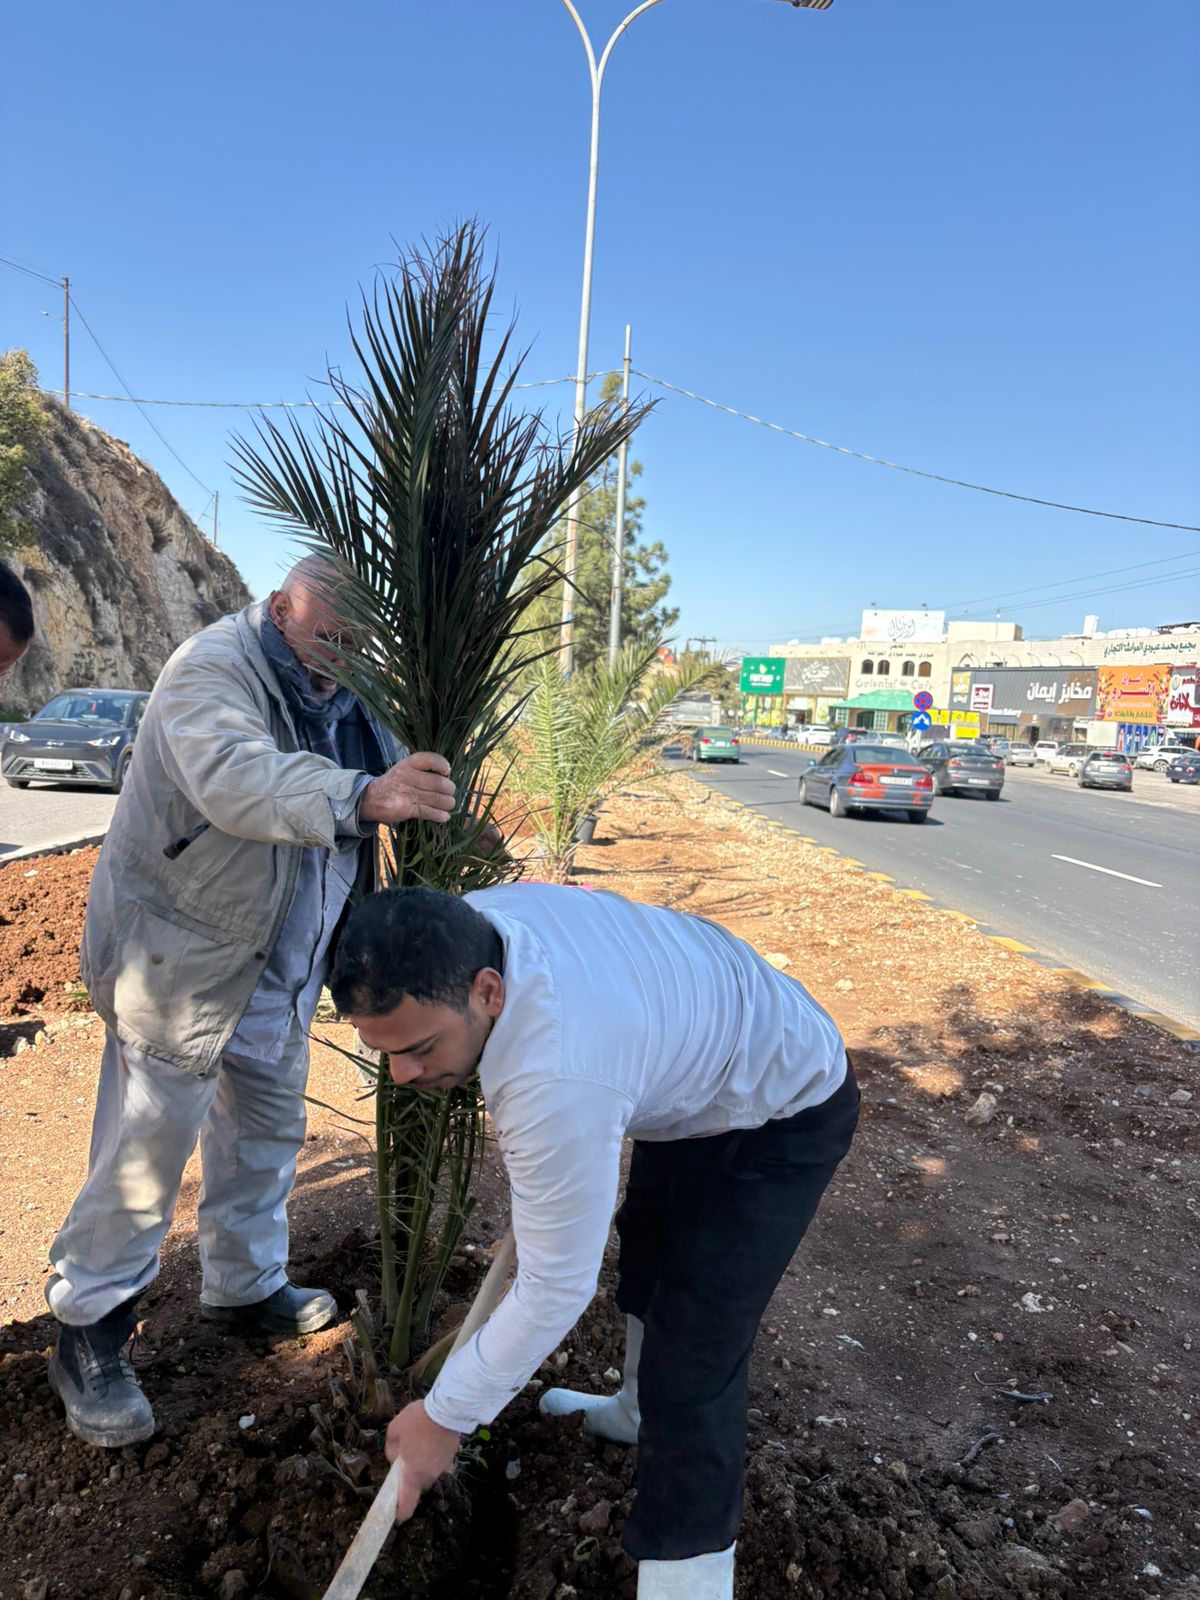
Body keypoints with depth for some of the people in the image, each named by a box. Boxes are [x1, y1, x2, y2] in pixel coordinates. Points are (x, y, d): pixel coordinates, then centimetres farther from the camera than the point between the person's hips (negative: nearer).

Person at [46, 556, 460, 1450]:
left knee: (267, 1134, 20)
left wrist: (425, 797, -14)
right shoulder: (214, 671, -22)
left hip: (278, 967, 8)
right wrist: (361, 798, -57)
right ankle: (89, 1335, 23)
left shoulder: (339, 702, 4)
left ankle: (246, 1286, 41)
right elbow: (235, 779, -42)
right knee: (146, 1152, 1)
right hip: (179, 958, -8)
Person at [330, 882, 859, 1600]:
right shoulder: (471, 919, -21)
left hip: (784, 1114, -9)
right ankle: (643, 1413, 54)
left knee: (693, 1353, -12)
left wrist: (445, 1417, -16)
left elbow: (555, 1290, -32)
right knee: (646, 1249, 28)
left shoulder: (558, 1083, -45)